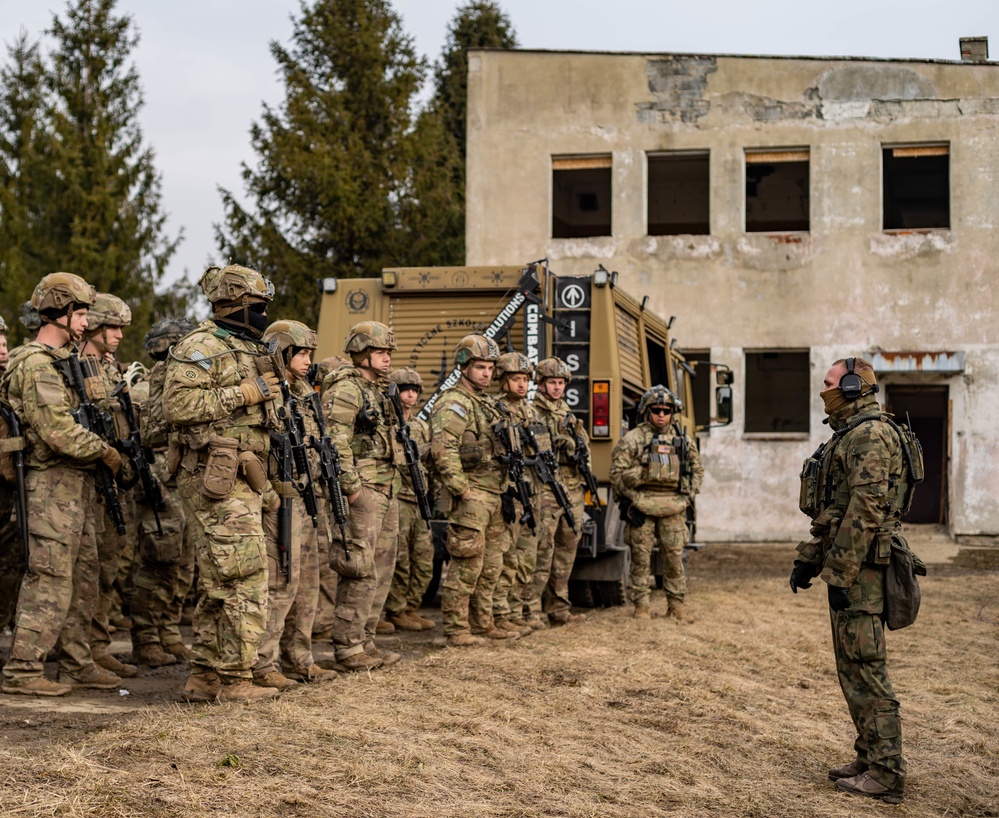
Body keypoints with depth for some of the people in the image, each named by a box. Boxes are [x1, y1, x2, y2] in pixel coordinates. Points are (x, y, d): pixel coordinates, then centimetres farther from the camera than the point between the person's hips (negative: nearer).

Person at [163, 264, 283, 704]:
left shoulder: (245, 351, 21)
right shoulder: (200, 349, -9)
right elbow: (176, 405, -21)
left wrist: (264, 488, 25)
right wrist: (242, 395, -19)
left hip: (239, 481, 10)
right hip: (215, 480, -10)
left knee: (220, 583, 11)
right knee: (246, 578, -10)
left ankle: (204, 676, 16)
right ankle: (234, 679, -4)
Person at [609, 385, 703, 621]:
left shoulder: (684, 439, 12)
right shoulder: (632, 439, 0)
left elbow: (697, 470, 22)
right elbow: (617, 473, -2)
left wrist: (688, 495, 9)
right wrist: (632, 499, -8)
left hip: (673, 510, 3)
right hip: (642, 508, -2)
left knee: (674, 557, 3)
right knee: (641, 558, 1)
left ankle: (676, 604, 14)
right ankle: (641, 605, 8)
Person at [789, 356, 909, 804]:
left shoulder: (870, 435, -15)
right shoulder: (847, 436, 20)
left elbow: (865, 509, -22)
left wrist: (841, 574, -23)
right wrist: (808, 559, 21)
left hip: (859, 568, -11)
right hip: (846, 567, 11)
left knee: (866, 670, -8)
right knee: (854, 668, 14)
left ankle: (885, 774, -5)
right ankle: (871, 759, 21)